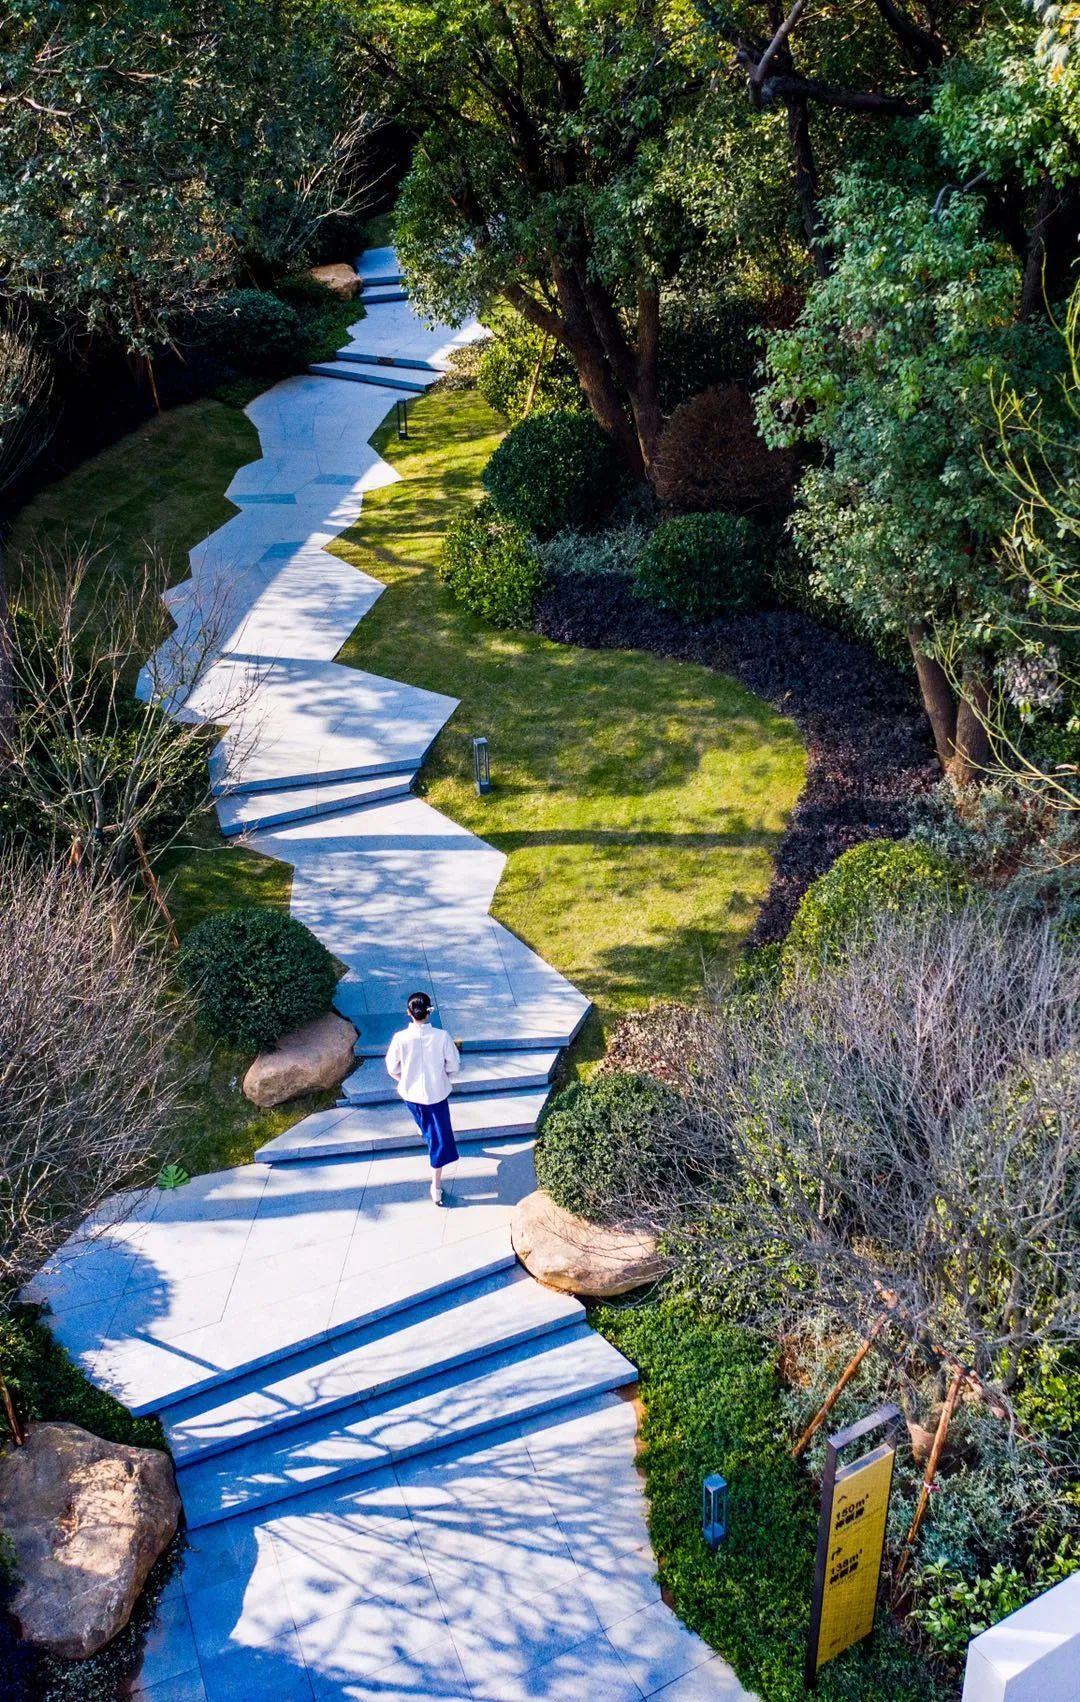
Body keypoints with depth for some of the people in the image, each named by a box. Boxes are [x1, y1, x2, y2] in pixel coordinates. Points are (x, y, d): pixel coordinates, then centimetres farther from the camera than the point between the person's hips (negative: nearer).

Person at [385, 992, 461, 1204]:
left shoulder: (400, 1038, -23)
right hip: (437, 1093, -2)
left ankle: (426, 1133, 68)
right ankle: (436, 1187, 9)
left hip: (410, 1092, 2)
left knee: (423, 1121, 36)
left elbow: (393, 1068, -9)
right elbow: (454, 1066, -12)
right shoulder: (441, 1036, -24)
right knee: (440, 1138, 10)